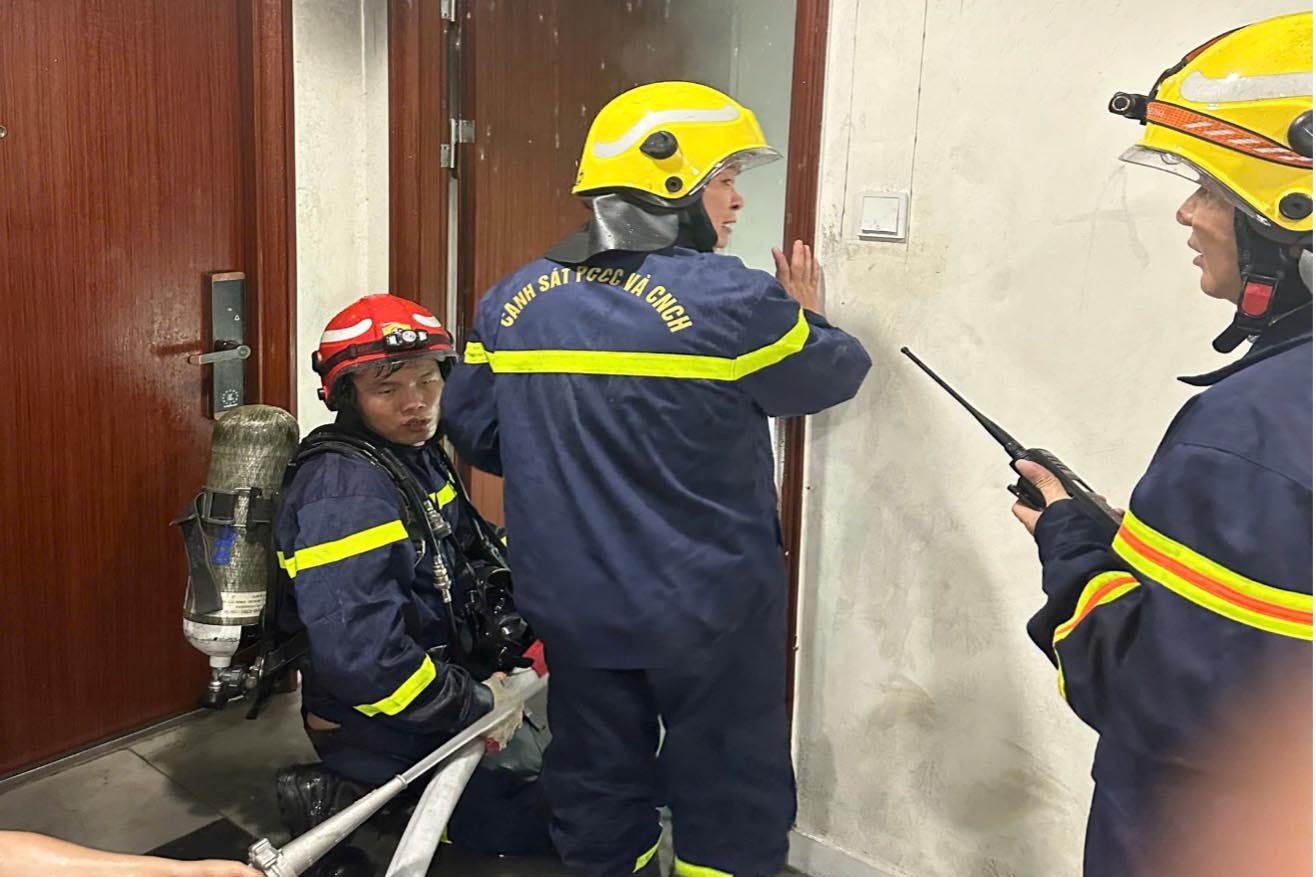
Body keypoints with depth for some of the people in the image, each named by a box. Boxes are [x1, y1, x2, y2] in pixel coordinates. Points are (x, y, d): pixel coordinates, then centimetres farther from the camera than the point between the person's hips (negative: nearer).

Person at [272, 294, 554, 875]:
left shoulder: (419, 454, 4)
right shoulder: (345, 488, -26)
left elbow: (470, 558, 16)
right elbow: (361, 657, -34)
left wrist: (526, 633, 1)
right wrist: (474, 704, -23)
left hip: (454, 681, 9)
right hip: (395, 738, -9)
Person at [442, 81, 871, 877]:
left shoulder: (514, 300, -1)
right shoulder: (729, 299, -18)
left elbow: (472, 427, 9)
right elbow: (833, 377, -2)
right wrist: (807, 319, 19)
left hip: (574, 606, 5)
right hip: (707, 607, -5)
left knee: (597, 790, 22)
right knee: (731, 804, 15)